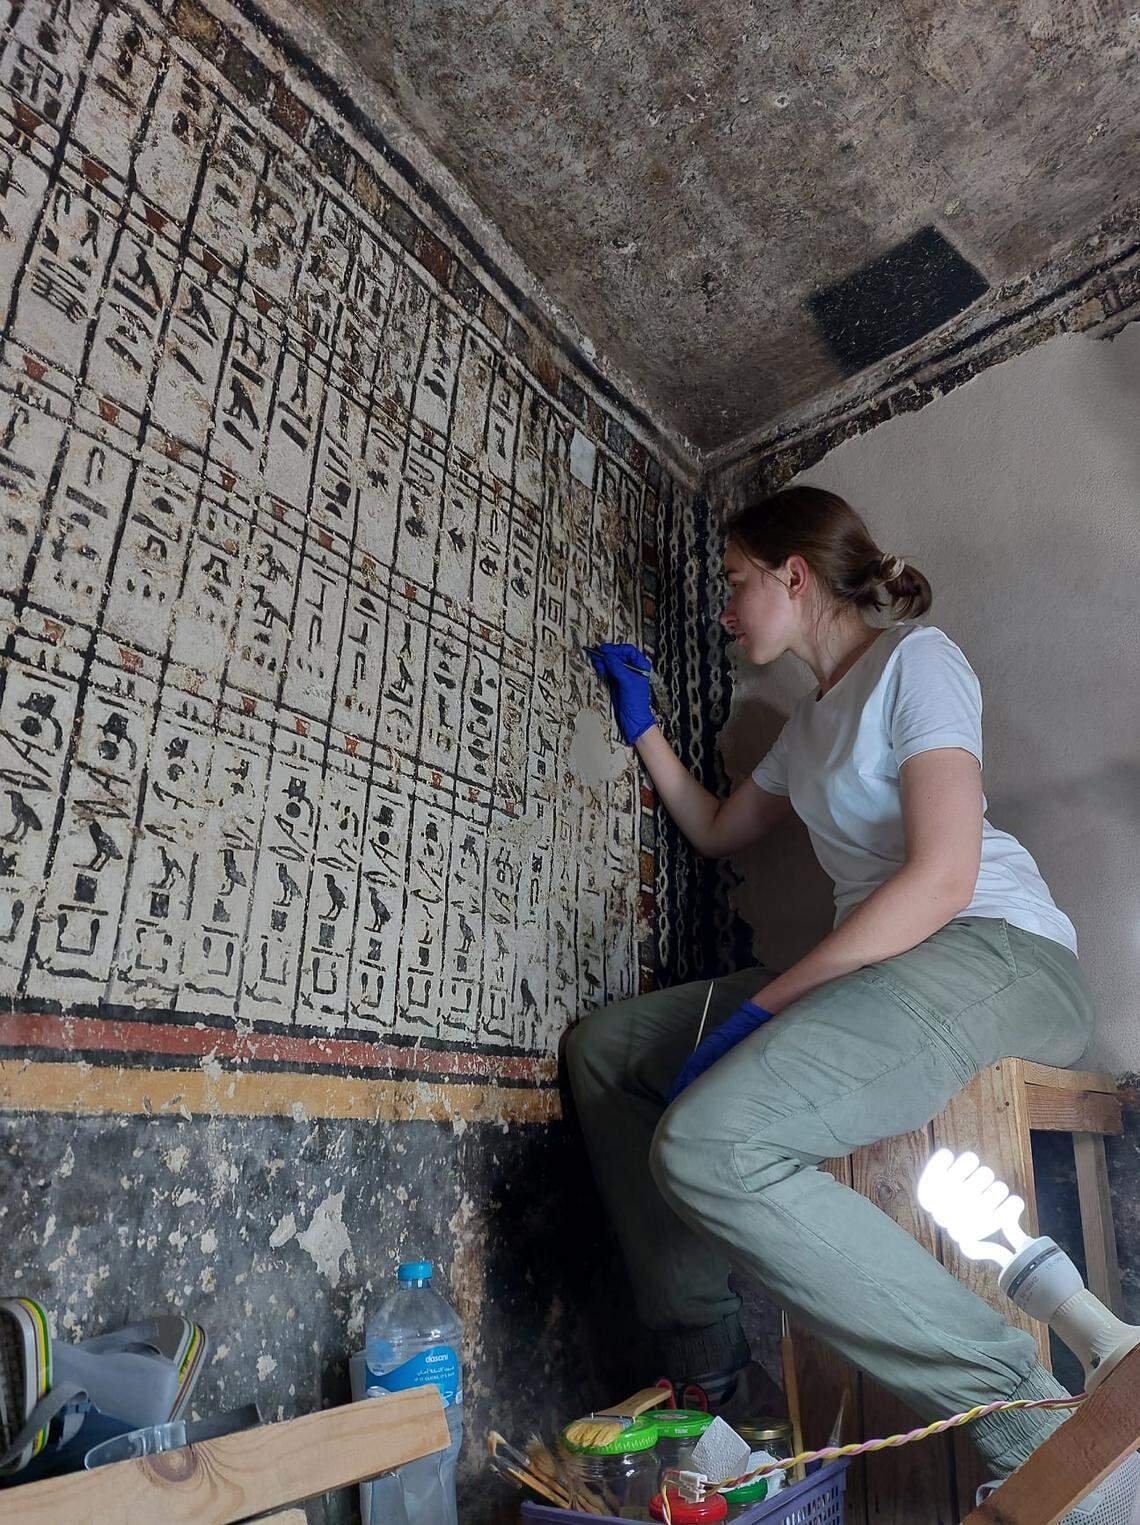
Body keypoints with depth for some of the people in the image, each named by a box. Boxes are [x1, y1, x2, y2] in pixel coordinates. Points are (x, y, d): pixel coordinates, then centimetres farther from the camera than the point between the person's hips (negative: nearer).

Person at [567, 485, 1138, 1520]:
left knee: (709, 1144, -31)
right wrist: (643, 727, 31)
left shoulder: (916, 659, -4)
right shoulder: (816, 717, 23)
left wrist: (763, 1006, -20)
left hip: (997, 955, -9)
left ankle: (1046, 1437, -18)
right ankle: (711, 1370, 4)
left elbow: (943, 875, -18)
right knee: (604, 1047, 2)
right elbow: (718, 829, 36)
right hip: (880, 967, 9)